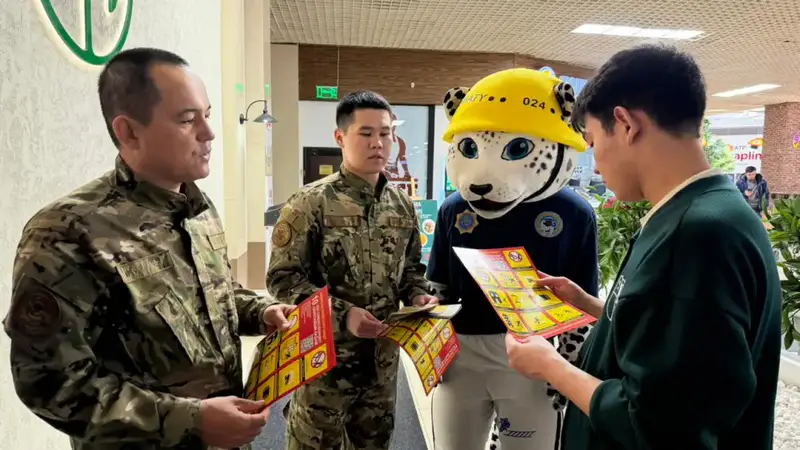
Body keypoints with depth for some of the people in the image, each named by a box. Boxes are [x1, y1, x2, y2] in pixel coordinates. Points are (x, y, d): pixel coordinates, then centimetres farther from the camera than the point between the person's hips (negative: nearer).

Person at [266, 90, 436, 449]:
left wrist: (418, 296, -6)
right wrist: (342, 314, -23)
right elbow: (283, 278, -14)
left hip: (382, 357, 5)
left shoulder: (403, 205, 5)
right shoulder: (310, 203, -12)